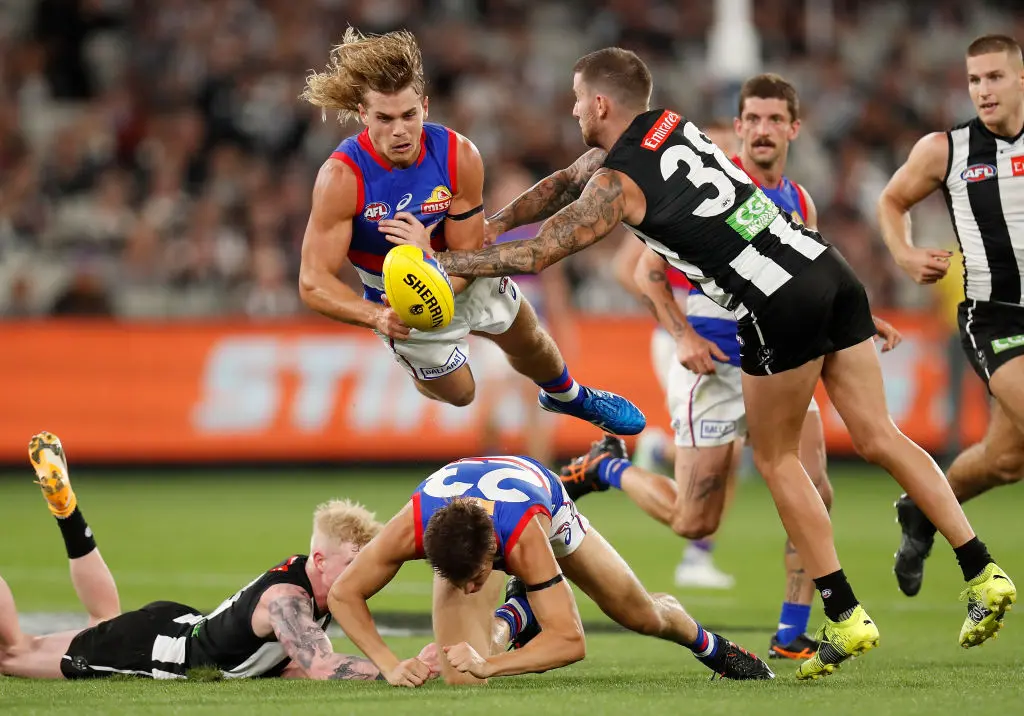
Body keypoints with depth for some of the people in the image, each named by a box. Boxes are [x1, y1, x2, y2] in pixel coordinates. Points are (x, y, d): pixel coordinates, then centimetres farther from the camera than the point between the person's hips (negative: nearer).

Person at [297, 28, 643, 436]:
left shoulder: (460, 157, -29)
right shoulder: (342, 177, -37)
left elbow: (467, 253, -21)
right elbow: (314, 283, -35)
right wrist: (376, 317, -52)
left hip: (469, 277, 3)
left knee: (529, 344, 25)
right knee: (457, 393, 16)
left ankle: (567, 396, 60)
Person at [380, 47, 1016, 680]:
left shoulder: (618, 182, -3)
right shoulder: (670, 125, 19)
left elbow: (536, 255, 0)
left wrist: (438, 257, 11)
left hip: (780, 306, -7)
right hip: (831, 270, 7)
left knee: (777, 460, 9)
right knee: (879, 438, 9)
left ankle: (845, 618, 8)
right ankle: (984, 574, 2)